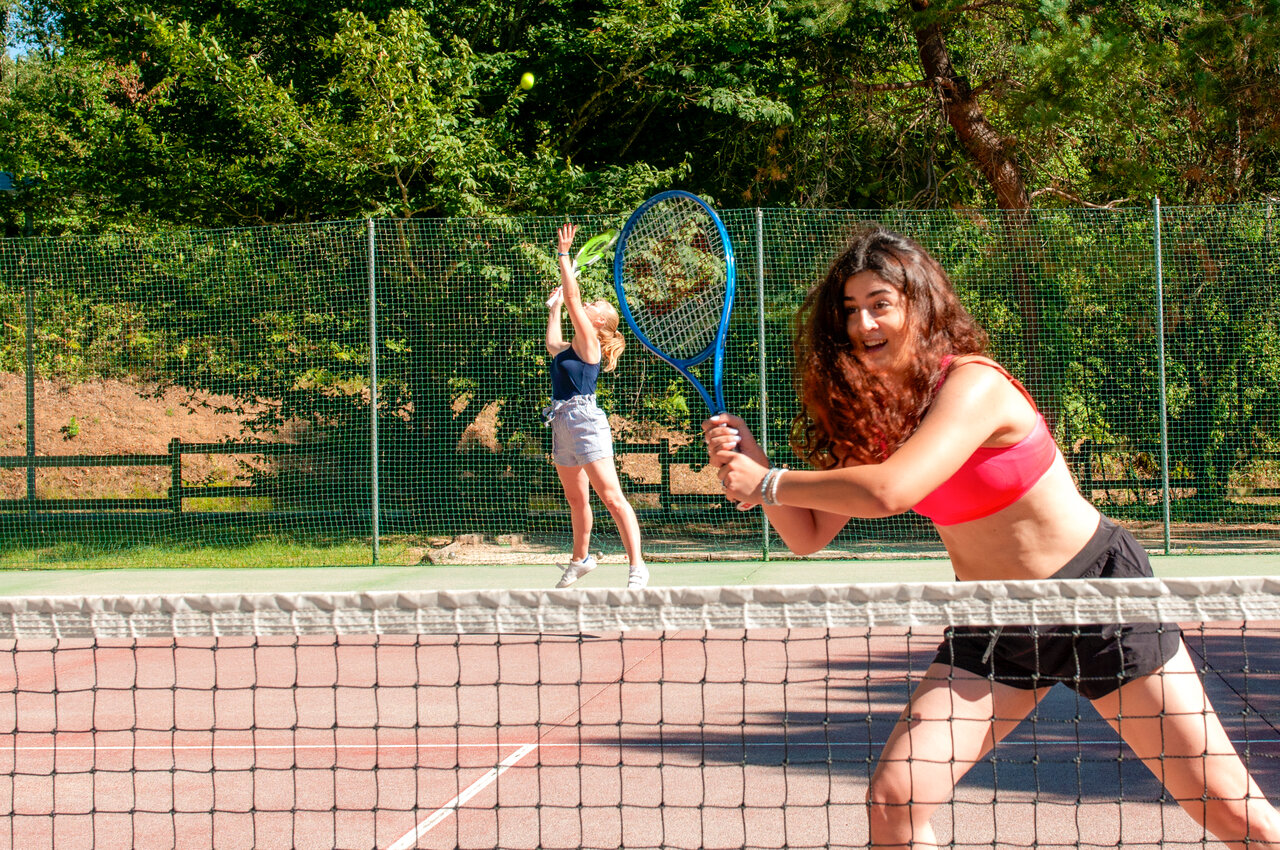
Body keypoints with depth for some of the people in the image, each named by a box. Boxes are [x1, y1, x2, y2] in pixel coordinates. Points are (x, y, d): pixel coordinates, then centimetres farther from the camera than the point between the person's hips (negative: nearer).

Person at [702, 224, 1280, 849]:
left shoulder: (973, 385, -22)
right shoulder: (870, 410, -1)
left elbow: (889, 491, -36)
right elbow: (809, 536, 2)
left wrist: (768, 484, -24)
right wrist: (747, 459, -14)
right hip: (990, 625, 6)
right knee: (893, 798, -10)